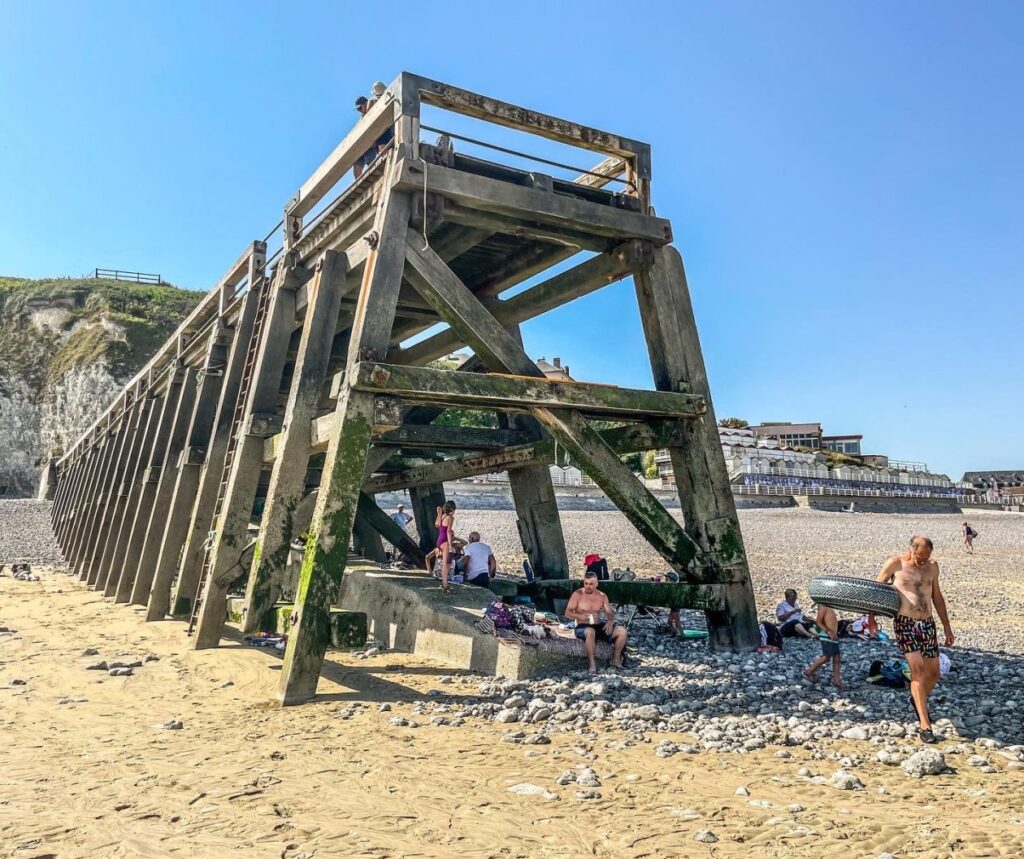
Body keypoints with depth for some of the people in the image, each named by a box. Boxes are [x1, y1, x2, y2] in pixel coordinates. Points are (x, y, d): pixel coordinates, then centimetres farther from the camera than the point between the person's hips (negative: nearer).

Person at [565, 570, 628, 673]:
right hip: (582, 627, -5)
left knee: (622, 631, -15)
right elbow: (567, 613, -8)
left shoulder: (602, 596, 9)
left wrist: (610, 621, -18)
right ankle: (592, 663, -30)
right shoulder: (577, 594, -4)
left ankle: (616, 659, 0)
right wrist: (579, 616, -28)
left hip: (599, 627, 5)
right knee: (590, 632, -41)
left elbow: (610, 613, 6)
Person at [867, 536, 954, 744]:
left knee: (934, 672, 8)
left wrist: (947, 626, 20)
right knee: (918, 669, -15)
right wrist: (871, 617, -4)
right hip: (904, 623, -5)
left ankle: (918, 700, 38)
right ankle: (924, 725, -14)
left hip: (927, 624, 5)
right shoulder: (895, 563, -4)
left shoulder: (932, 567, 10)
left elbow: (937, 597, 20)